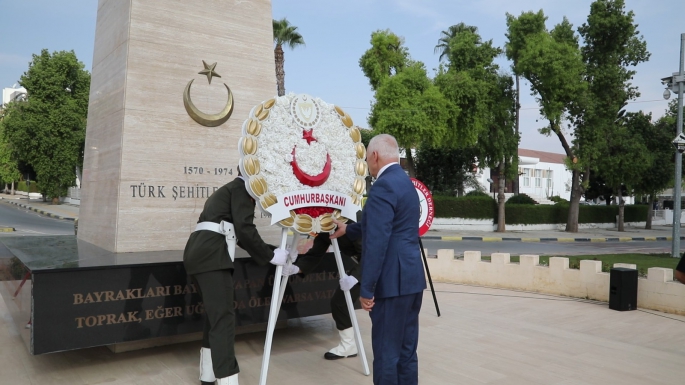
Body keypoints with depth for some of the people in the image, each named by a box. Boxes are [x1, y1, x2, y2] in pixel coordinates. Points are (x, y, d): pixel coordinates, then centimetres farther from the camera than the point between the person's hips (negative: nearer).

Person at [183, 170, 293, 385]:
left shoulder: (229, 189, 29)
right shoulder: (242, 188, 1)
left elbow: (236, 234, 28)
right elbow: (244, 230, -13)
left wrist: (270, 251, 27)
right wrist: (271, 256, -4)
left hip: (199, 253, 10)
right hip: (211, 256, -10)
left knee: (215, 316, 17)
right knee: (223, 319, -13)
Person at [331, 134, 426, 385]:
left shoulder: (383, 187, -16)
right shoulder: (405, 182, 15)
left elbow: (377, 242, -22)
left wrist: (366, 289, -17)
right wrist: (348, 230, 37)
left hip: (392, 281, -10)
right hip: (411, 278, 10)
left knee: (386, 353, 1)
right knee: (406, 351, 15)